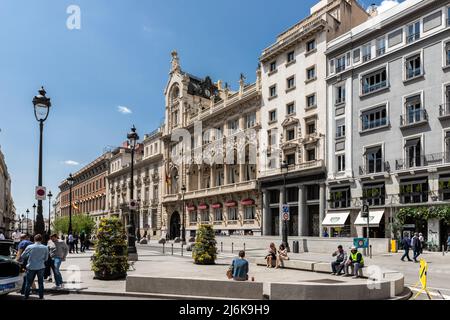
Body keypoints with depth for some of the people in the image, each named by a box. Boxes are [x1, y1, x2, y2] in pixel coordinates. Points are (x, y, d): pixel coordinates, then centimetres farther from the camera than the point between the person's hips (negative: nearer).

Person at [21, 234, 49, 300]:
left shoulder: (30, 247, -8)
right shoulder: (45, 248, -6)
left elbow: (22, 256, 2)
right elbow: (46, 258, 3)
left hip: (31, 267, -1)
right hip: (41, 267, 1)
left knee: (28, 283, 11)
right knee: (41, 283, 12)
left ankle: (26, 297, 16)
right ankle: (41, 297, 16)